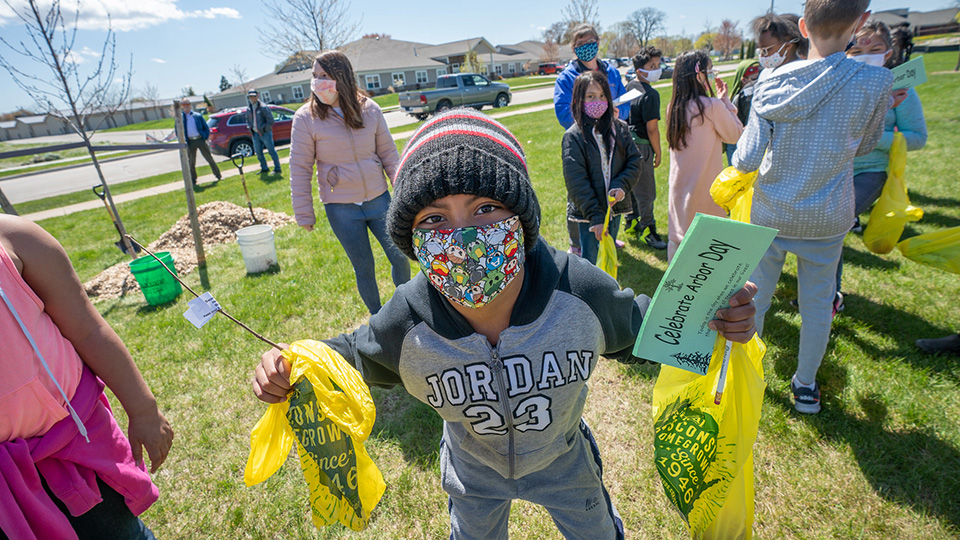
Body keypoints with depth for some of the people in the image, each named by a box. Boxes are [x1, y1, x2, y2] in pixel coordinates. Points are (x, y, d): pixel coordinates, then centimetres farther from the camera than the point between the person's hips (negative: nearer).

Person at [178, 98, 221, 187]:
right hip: (190, 142, 1)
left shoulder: (198, 115, 6)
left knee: (209, 158, 5)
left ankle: (218, 175, 17)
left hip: (200, 139, -1)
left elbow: (206, 127, 9)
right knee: (191, 162, 6)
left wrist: (206, 137, -3)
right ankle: (193, 180, 15)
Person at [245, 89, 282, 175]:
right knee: (258, 152, 10)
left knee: (271, 151, -4)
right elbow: (248, 120, 27)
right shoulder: (249, 109, 13)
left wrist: (265, 129, -12)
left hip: (265, 133, -7)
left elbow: (270, 120, -10)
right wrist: (250, 128, 11)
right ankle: (264, 168, 22)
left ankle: (277, 169, 1)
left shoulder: (263, 107, -8)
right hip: (255, 134, 7)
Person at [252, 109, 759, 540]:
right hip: (474, 473, 0)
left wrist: (708, 316, -30)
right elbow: (357, 355, -10)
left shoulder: (580, 291, -36)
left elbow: (633, 326, -13)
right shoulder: (404, 325, -34)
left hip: (563, 459, 1)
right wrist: (289, 368, -28)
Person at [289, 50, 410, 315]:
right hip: (341, 209, -2)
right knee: (363, 268, 9)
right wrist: (304, 214, -5)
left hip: (378, 199, 2)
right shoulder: (306, 117, -9)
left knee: (400, 257, 8)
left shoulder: (370, 109, -3)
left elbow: (389, 154, 4)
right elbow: (300, 168, -5)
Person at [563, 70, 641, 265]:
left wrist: (622, 186, -16)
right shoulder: (573, 136, -11)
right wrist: (595, 217, -21)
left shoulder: (620, 128, 3)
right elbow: (577, 182, -16)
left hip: (615, 207, 5)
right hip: (588, 213, -4)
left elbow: (635, 161, 5)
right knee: (590, 263, 3)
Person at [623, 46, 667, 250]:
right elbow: (652, 128, -18)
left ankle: (631, 222, 32)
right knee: (646, 191, 0)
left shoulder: (629, 86, 8)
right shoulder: (650, 94, -18)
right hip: (640, 145, -9)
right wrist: (658, 152, -6)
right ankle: (647, 230, 9)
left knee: (632, 185, 19)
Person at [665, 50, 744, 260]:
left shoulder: (673, 107, 2)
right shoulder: (713, 106, -16)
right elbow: (734, 134, -2)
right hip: (705, 185, -6)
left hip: (679, 183, 6)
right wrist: (725, 101, 2)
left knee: (676, 235, 14)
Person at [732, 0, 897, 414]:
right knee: (817, 303, 15)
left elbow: (747, 158, -14)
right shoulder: (875, 83, -12)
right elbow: (865, 145, 5)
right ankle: (805, 386, 30)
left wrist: (735, 164, 7)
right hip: (826, 218, 0)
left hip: (771, 213, 0)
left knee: (755, 295, 13)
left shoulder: (772, 83, -11)